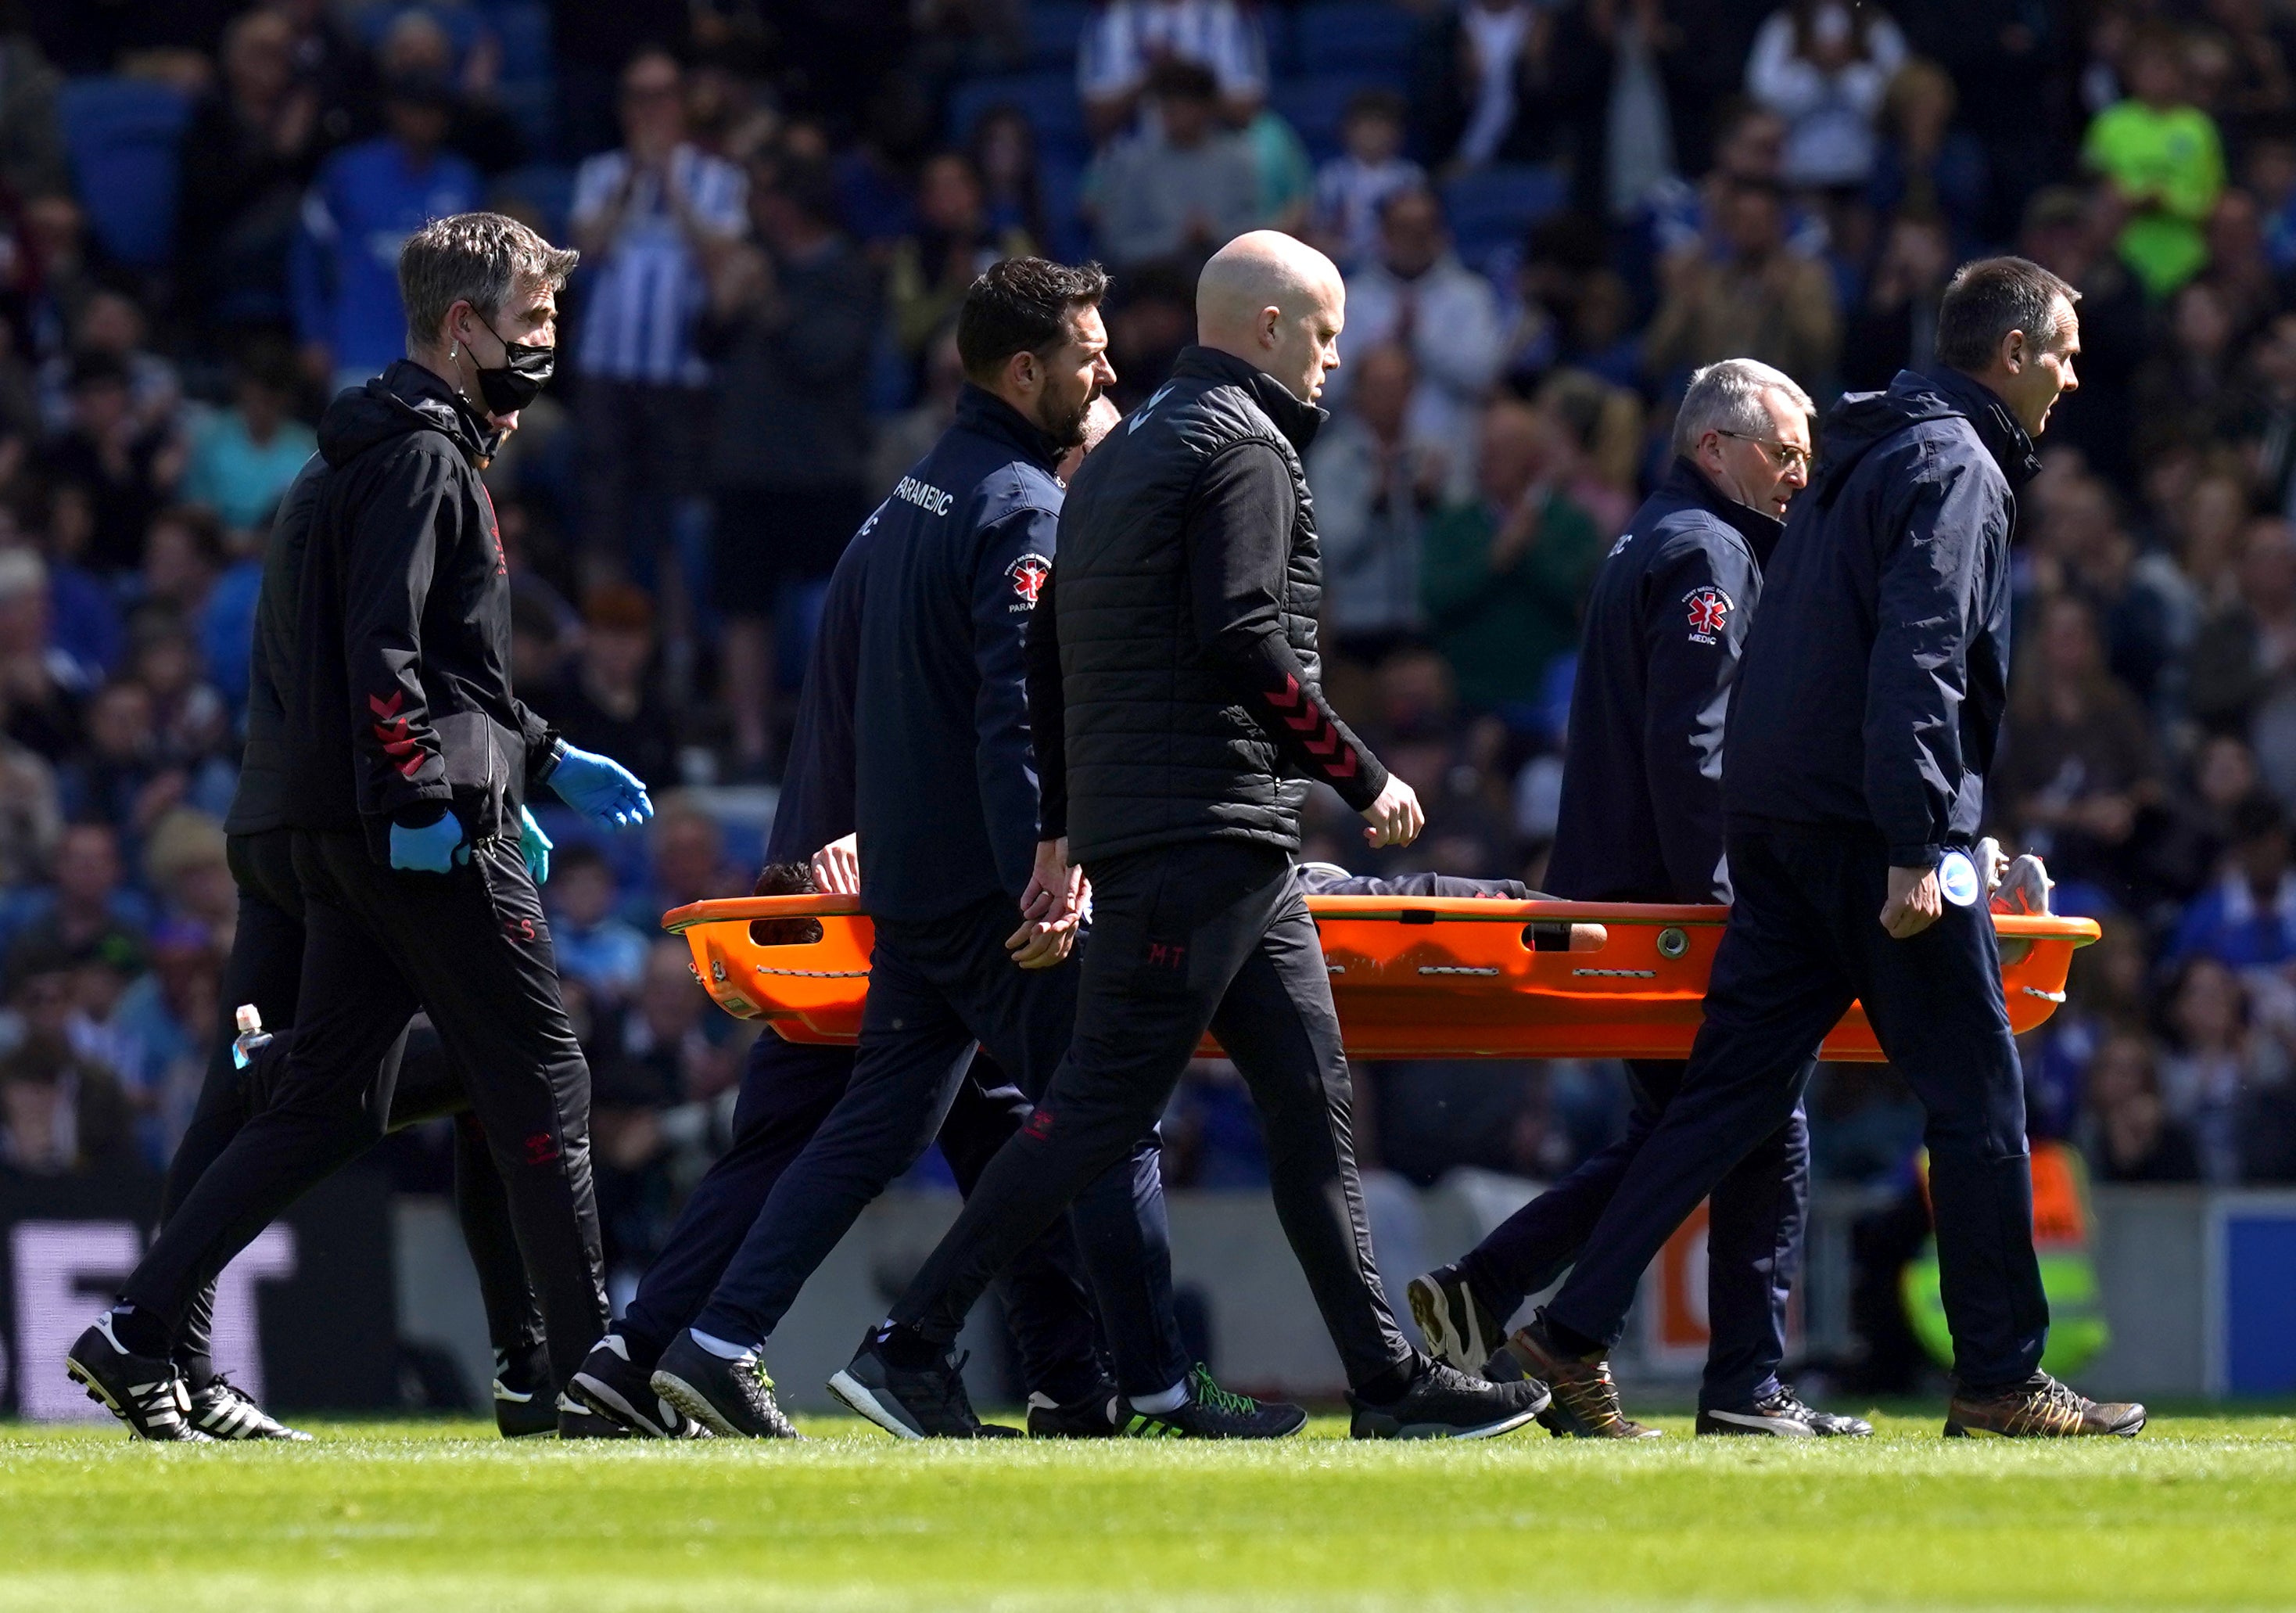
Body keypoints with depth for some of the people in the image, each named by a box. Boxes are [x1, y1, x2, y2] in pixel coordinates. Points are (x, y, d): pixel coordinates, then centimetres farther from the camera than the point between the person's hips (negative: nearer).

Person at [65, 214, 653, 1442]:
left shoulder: (376, 453, 23)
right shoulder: (420, 457, -10)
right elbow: (383, 648, -20)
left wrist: (539, 756, 30)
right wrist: (420, 799, -26)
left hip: (344, 834, 10)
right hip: (431, 836, -10)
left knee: (328, 1107, 9)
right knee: (540, 1088, -4)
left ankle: (138, 1336, 3)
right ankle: (592, 1377, -3)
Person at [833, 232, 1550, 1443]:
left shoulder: (1124, 454, 22)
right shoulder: (1243, 448, -8)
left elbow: (1049, 652, 22)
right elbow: (1245, 648, -19)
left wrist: (1061, 838, 25)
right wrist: (1365, 778, -11)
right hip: (1206, 832, -10)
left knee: (1312, 1099, 8)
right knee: (1107, 1100, -11)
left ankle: (1388, 1381, 7)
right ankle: (912, 1343, -13)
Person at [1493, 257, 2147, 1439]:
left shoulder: (1868, 455, 21)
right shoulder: (1954, 469, -9)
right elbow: (1917, 663, -20)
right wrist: (1918, 849, -24)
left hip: (1773, 822, 9)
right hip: (1869, 829, -9)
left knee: (1732, 1094, 7)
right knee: (1978, 1098, -2)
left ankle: (1574, 1335, 2)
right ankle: (1999, 1380, 1)